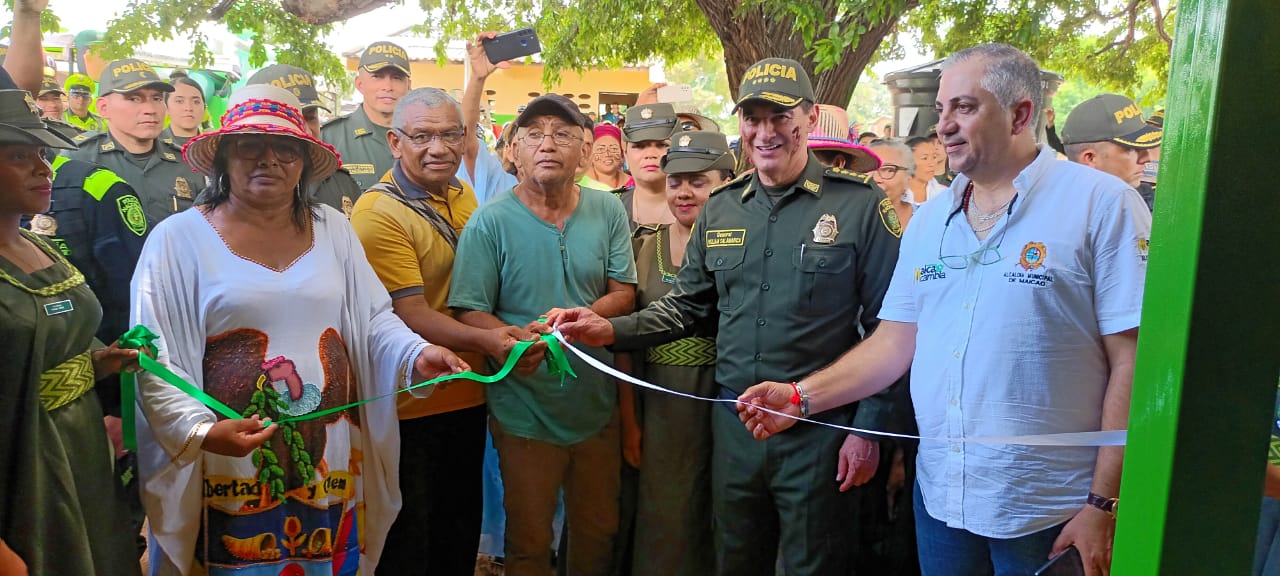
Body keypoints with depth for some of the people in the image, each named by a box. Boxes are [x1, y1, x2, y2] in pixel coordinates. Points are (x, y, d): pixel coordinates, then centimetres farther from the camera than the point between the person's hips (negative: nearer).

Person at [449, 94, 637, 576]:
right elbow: (469, 312, -12)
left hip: (598, 406, 3)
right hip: (525, 413, -3)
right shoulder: (489, 221, -10)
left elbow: (623, 294, 1)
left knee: (599, 533, 20)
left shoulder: (608, 211, 0)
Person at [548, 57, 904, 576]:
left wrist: (868, 428, -9)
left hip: (819, 426, -4)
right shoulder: (720, 209, 6)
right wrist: (611, 330, -3)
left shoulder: (858, 204, -9)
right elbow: (687, 305, 12)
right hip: (734, 421, 5)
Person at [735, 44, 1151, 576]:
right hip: (939, 496, 5)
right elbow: (894, 343, 9)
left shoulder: (1102, 204, -9)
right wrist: (801, 397, -3)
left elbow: (1131, 363, -11)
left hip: (1049, 513, -4)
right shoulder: (928, 220, 8)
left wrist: (1104, 505, -13)